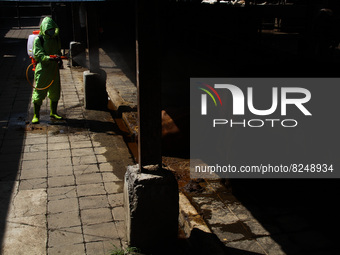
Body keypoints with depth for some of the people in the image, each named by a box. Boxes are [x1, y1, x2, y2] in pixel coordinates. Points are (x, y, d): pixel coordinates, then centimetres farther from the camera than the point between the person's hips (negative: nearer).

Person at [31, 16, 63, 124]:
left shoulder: (56, 38, 9)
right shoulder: (38, 40, -8)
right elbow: (39, 55, -16)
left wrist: (58, 57, 1)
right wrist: (49, 58, -32)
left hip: (54, 68, 5)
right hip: (42, 68, -5)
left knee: (55, 92, 11)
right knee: (39, 92, -2)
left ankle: (53, 113, 28)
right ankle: (36, 115, 9)